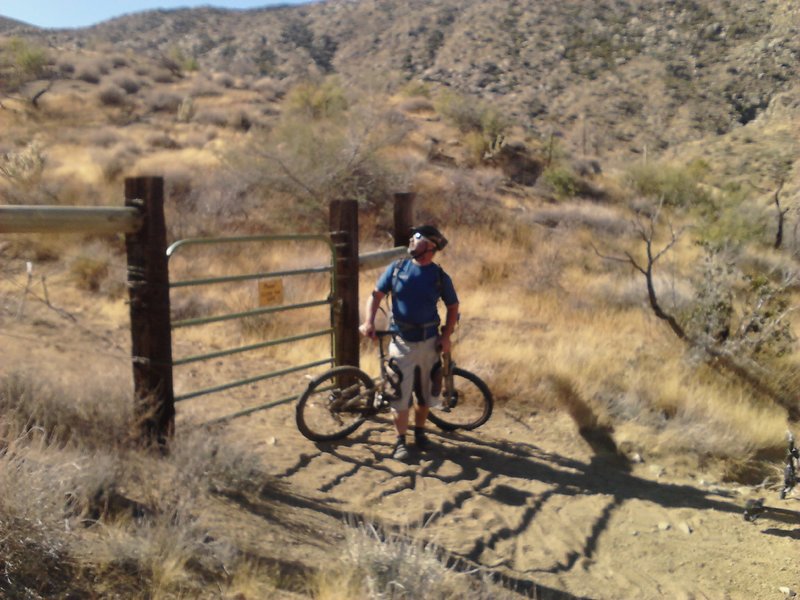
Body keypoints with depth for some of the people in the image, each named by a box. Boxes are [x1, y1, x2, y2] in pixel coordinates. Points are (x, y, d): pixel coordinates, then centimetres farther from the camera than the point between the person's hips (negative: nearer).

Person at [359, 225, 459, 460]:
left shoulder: (440, 277, -1)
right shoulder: (396, 268, -1)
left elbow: (453, 307, 8)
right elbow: (376, 295, 2)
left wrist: (446, 336, -3)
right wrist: (369, 322, -13)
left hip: (429, 342, 1)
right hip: (401, 342, -1)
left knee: (426, 392, 12)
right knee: (399, 393, -1)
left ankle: (419, 431, 34)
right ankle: (400, 441, 12)